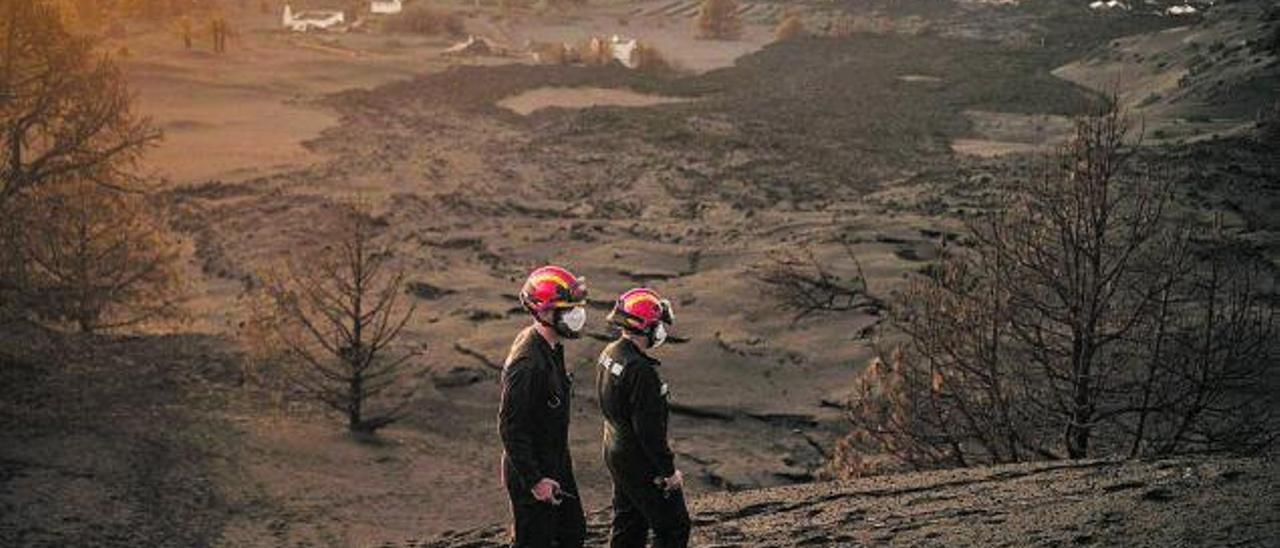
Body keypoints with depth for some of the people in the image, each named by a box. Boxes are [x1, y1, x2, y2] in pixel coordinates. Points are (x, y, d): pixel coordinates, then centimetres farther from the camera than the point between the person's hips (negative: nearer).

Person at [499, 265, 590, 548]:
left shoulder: (552, 347, 3)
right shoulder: (527, 362, -29)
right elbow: (510, 427, -26)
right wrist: (535, 480, -23)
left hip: (556, 464, 10)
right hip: (532, 472, -10)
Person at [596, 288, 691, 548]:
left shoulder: (608, 354, 1)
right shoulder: (641, 371, -29)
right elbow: (650, 430, -26)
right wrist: (669, 471, -16)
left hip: (615, 453, 9)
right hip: (642, 464, -9)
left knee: (628, 523, 21)